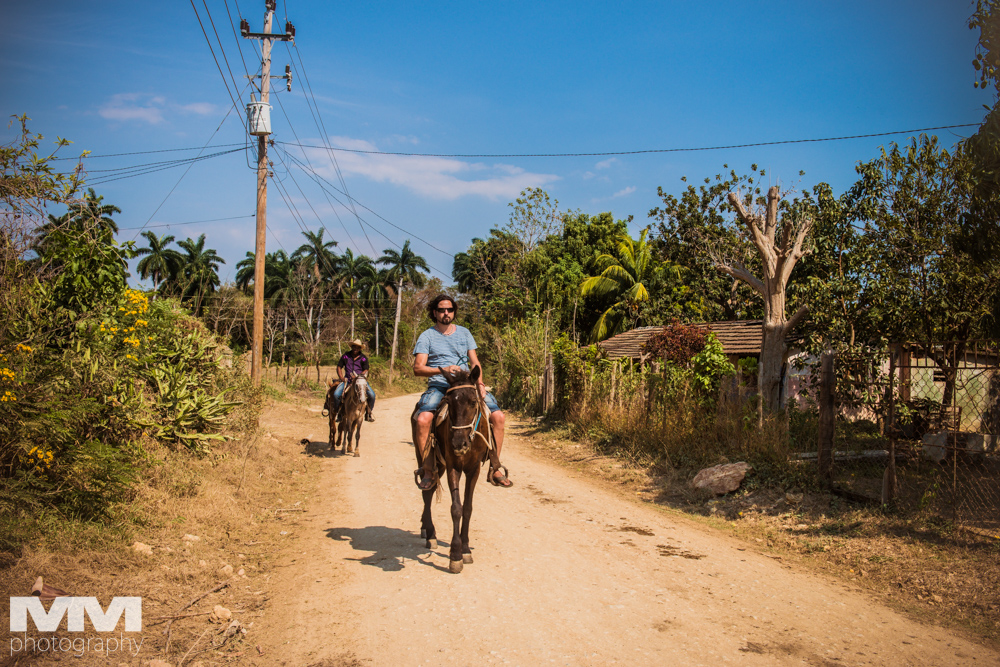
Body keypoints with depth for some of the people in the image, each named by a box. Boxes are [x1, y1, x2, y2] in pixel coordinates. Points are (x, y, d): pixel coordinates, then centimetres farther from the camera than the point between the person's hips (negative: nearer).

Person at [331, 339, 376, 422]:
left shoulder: (363, 358, 4)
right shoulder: (346, 356, 8)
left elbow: (366, 370, -1)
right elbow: (339, 367, 12)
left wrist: (358, 377, -18)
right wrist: (341, 377, -3)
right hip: (347, 380, 1)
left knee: (372, 395, -20)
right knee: (336, 394, -22)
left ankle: (368, 413, 3)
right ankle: (338, 412, -1)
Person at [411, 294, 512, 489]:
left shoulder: (464, 333, 16)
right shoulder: (427, 337, 4)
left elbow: (474, 362, 12)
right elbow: (418, 368, -6)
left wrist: (480, 383, -7)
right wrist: (443, 370, -22)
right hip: (438, 386, -3)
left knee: (498, 415, -16)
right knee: (422, 419, -32)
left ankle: (495, 469, -4)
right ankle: (427, 470, -15)